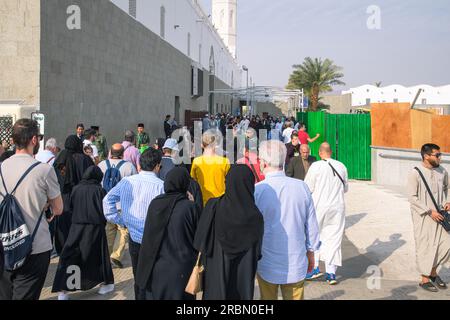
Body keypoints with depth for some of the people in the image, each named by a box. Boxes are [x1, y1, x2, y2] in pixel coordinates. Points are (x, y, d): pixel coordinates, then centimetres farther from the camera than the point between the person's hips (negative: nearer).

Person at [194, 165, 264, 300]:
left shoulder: (213, 207, -15)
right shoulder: (255, 217, -16)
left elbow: (201, 244, -9)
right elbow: (256, 254, -5)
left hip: (215, 275, 1)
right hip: (243, 278, -1)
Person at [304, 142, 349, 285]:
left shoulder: (316, 166, -11)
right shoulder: (342, 167, 2)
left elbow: (308, 188, -7)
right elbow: (345, 188, 12)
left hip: (319, 206, -3)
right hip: (337, 207, 4)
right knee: (334, 238, 7)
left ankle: (314, 267, 10)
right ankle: (331, 273, 7)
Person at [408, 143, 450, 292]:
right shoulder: (415, 174, -15)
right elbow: (412, 197, -13)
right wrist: (429, 211, -17)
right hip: (423, 217, -5)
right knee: (425, 246, 2)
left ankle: (433, 272, 29)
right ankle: (425, 279, 18)